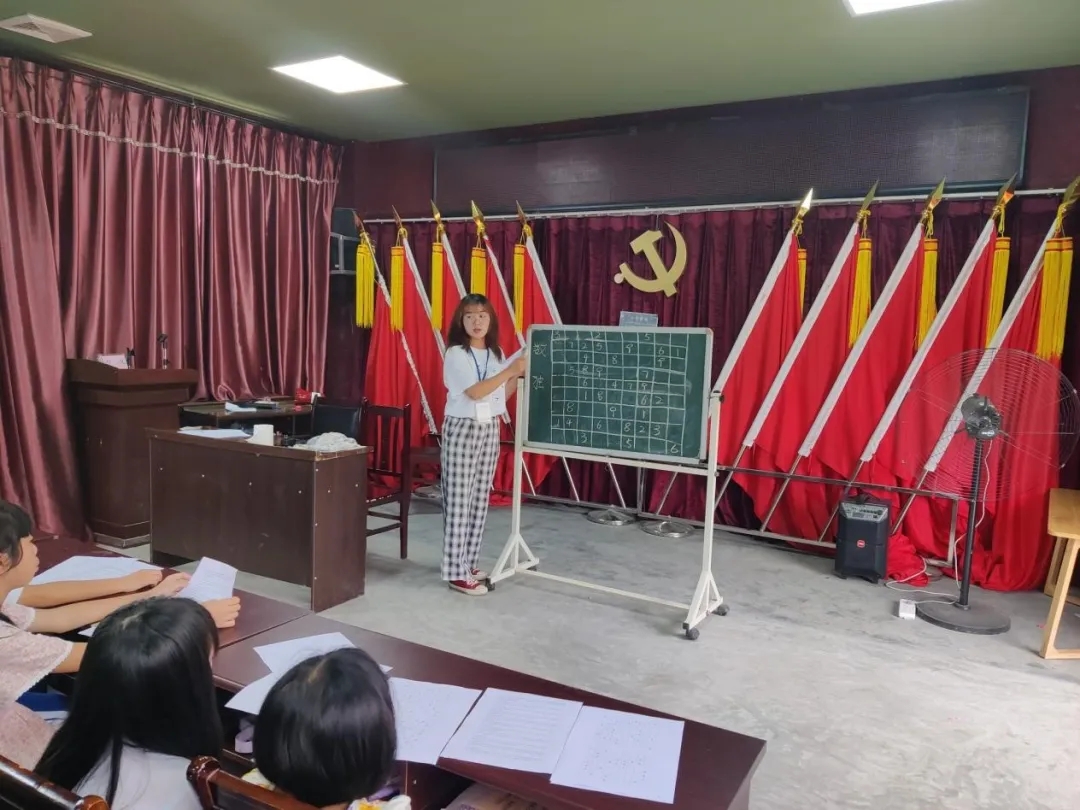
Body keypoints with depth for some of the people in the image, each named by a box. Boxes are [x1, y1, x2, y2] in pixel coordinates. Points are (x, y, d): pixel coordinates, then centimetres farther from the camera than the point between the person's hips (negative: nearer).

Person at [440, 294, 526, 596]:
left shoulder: (497, 354, 9)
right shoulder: (456, 354, -10)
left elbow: (501, 396, 12)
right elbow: (476, 392, -21)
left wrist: (518, 374, 1)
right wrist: (510, 370, -18)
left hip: (490, 429, 7)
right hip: (463, 429, -6)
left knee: (480, 498, 10)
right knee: (459, 500, -4)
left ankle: (469, 564, 22)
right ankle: (457, 573, 1)